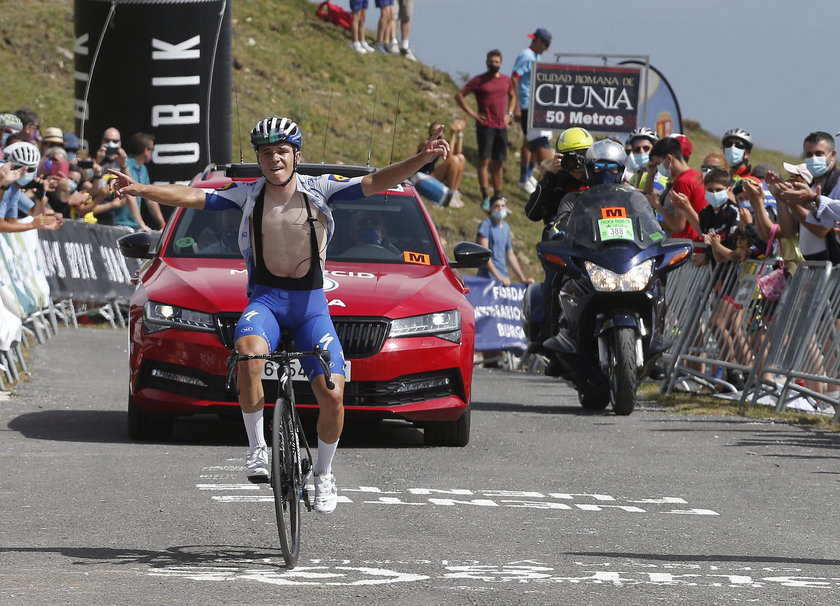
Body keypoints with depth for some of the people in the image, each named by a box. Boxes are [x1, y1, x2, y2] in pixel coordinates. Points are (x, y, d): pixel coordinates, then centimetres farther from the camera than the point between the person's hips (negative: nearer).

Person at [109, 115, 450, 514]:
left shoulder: (319, 189, -2)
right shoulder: (247, 194, 1)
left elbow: (376, 182, -8)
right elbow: (192, 197, -5)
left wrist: (423, 158, -21)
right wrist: (140, 190, -17)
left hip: (310, 302, 0)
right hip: (265, 297, 0)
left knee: (332, 395, -12)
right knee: (249, 354, -35)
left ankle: (324, 474, 13)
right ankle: (257, 448, -21)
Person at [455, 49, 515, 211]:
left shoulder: (506, 81, 11)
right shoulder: (479, 81, -4)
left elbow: (512, 96, 29)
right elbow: (460, 95, -3)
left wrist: (509, 113, 13)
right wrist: (472, 113, -8)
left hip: (501, 126, 5)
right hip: (485, 125, -5)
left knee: (498, 163, 9)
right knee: (484, 161, -8)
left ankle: (498, 197, 17)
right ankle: (485, 198, -9)